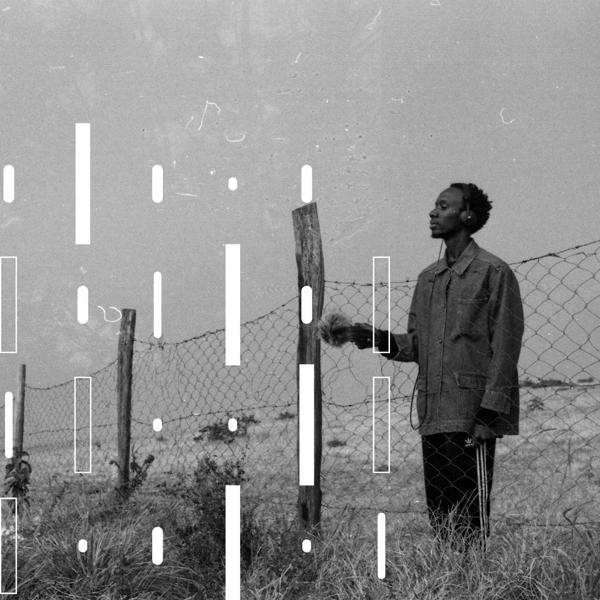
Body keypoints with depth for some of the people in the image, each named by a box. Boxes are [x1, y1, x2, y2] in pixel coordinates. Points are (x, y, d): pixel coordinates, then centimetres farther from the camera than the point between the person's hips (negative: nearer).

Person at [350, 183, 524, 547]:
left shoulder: (493, 272, -3)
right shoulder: (429, 277, 19)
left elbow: (505, 348, -8)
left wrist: (488, 412, -14)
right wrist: (384, 341, 0)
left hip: (472, 416, -7)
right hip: (433, 415, 7)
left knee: (471, 516, -8)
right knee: (439, 514, 7)